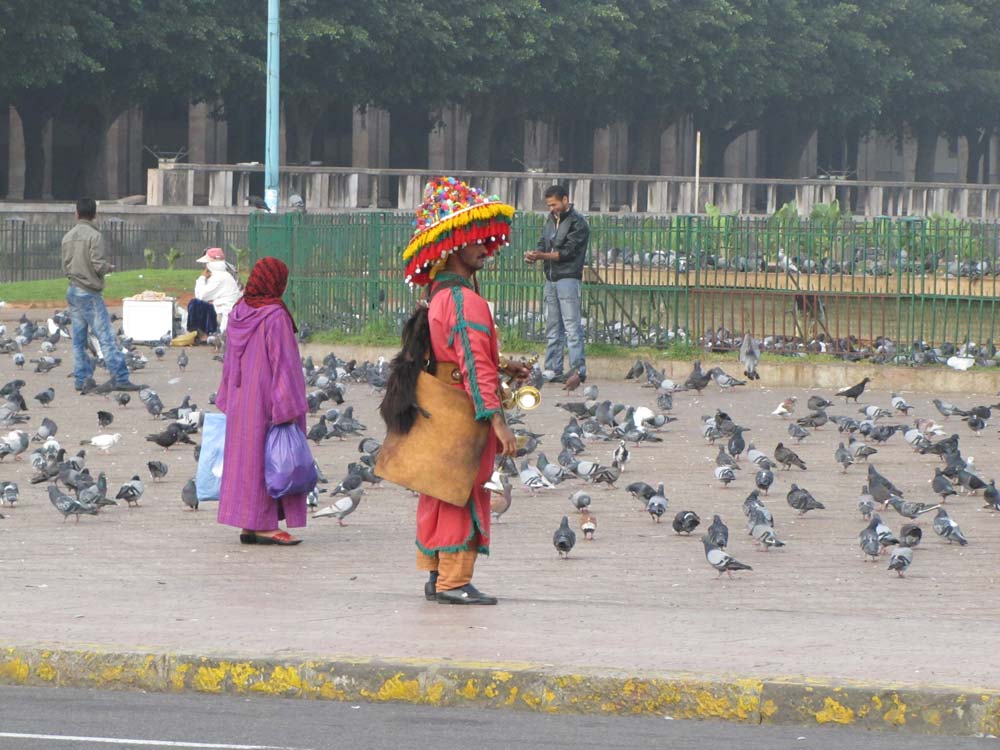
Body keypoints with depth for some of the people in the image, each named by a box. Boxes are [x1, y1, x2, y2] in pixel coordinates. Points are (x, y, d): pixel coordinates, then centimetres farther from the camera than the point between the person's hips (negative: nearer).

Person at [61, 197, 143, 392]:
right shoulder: (94, 236, -12)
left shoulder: (68, 237, 9)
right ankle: (120, 378, -13)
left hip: (72, 291, 7)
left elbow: (65, 266, 12)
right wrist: (110, 267, 3)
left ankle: (81, 379, 8)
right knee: (105, 336, -9)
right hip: (89, 293, -7)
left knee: (79, 339, 9)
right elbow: (98, 265, -17)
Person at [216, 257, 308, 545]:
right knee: (268, 460, -2)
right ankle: (265, 525, -2)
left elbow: (229, 362, 11)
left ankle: (248, 526, 12)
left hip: (241, 402, 7)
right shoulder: (274, 317, -18)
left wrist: (228, 400, 18)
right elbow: (282, 363, -18)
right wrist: (287, 408, -17)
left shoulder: (238, 313, 5)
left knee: (245, 458, 10)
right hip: (266, 400, -7)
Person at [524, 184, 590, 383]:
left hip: (569, 278, -8)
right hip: (551, 279, 8)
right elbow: (543, 245, 16)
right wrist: (534, 254, -6)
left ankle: (578, 370, -11)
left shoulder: (577, 223, -7)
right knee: (552, 328, 9)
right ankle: (553, 370, 12)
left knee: (572, 327, -10)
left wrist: (542, 255, -20)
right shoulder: (551, 220, 17)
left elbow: (568, 252, -14)